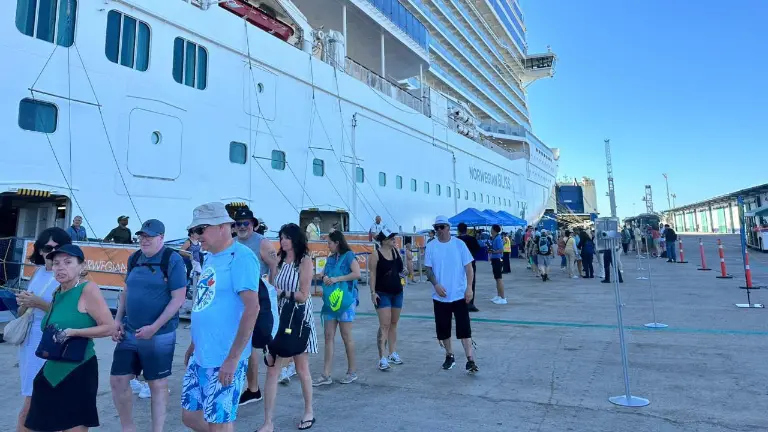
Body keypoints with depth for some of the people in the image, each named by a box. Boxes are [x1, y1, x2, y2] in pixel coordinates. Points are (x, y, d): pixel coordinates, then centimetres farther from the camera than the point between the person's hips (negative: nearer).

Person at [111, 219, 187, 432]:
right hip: (129, 333, 6)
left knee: (158, 385, 8)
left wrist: (154, 327, -19)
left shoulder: (173, 260, -13)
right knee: (117, 380, 10)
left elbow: (178, 298, -16)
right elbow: (126, 291, 17)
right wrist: (118, 320, 5)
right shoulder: (134, 258, 6)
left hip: (159, 336, -6)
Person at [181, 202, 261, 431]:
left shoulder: (241, 257, -17)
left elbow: (252, 308, -24)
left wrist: (233, 357, -24)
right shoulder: (209, 257, 11)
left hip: (223, 360, -9)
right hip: (200, 356, 9)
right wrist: (194, 344, 21)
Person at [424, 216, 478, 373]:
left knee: (464, 328, -4)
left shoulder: (459, 244, -4)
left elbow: (468, 267, -2)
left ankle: (470, 360, 2)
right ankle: (449, 356, 29)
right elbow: (428, 269, 2)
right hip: (440, 296, 2)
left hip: (460, 295, -2)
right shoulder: (431, 246, 1)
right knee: (443, 329, 11)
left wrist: (469, 288, -11)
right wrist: (436, 285, -14)